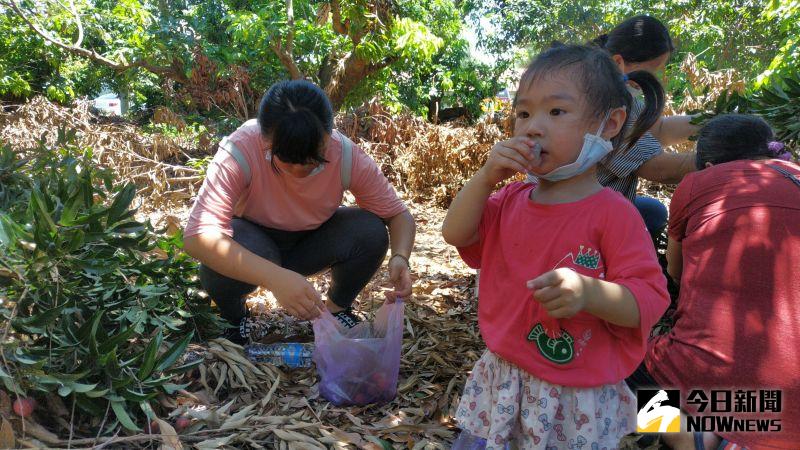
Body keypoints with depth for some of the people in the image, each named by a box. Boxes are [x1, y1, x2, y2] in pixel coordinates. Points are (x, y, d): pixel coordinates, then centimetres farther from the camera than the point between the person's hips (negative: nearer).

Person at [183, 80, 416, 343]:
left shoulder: (346, 155, -26)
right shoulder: (240, 150, -33)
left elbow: (399, 214, -16)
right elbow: (197, 235, -41)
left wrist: (400, 258, -39)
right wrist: (274, 278, -55)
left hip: (311, 239, 2)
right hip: (253, 237, -2)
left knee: (371, 232, -26)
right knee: (221, 262, -36)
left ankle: (338, 308, 2)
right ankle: (233, 316, 0)